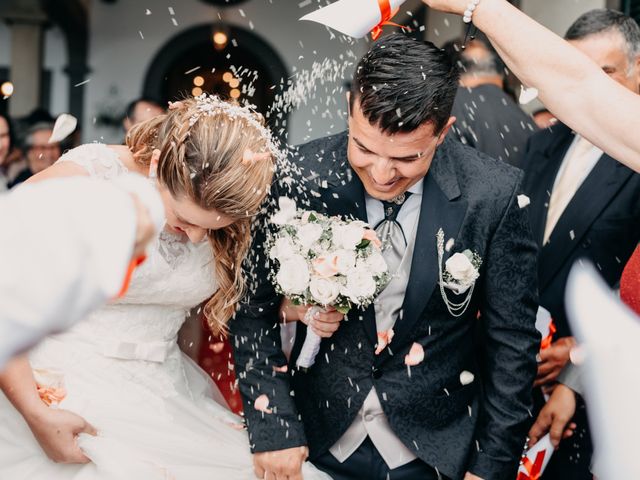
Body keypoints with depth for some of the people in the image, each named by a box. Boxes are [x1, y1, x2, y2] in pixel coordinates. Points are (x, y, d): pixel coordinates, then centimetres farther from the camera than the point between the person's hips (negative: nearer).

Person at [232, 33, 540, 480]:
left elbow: (513, 342, -9)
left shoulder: (495, 194, -17)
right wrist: (273, 428, -14)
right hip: (319, 438, 1)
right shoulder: (301, 175, -17)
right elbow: (254, 307, -7)